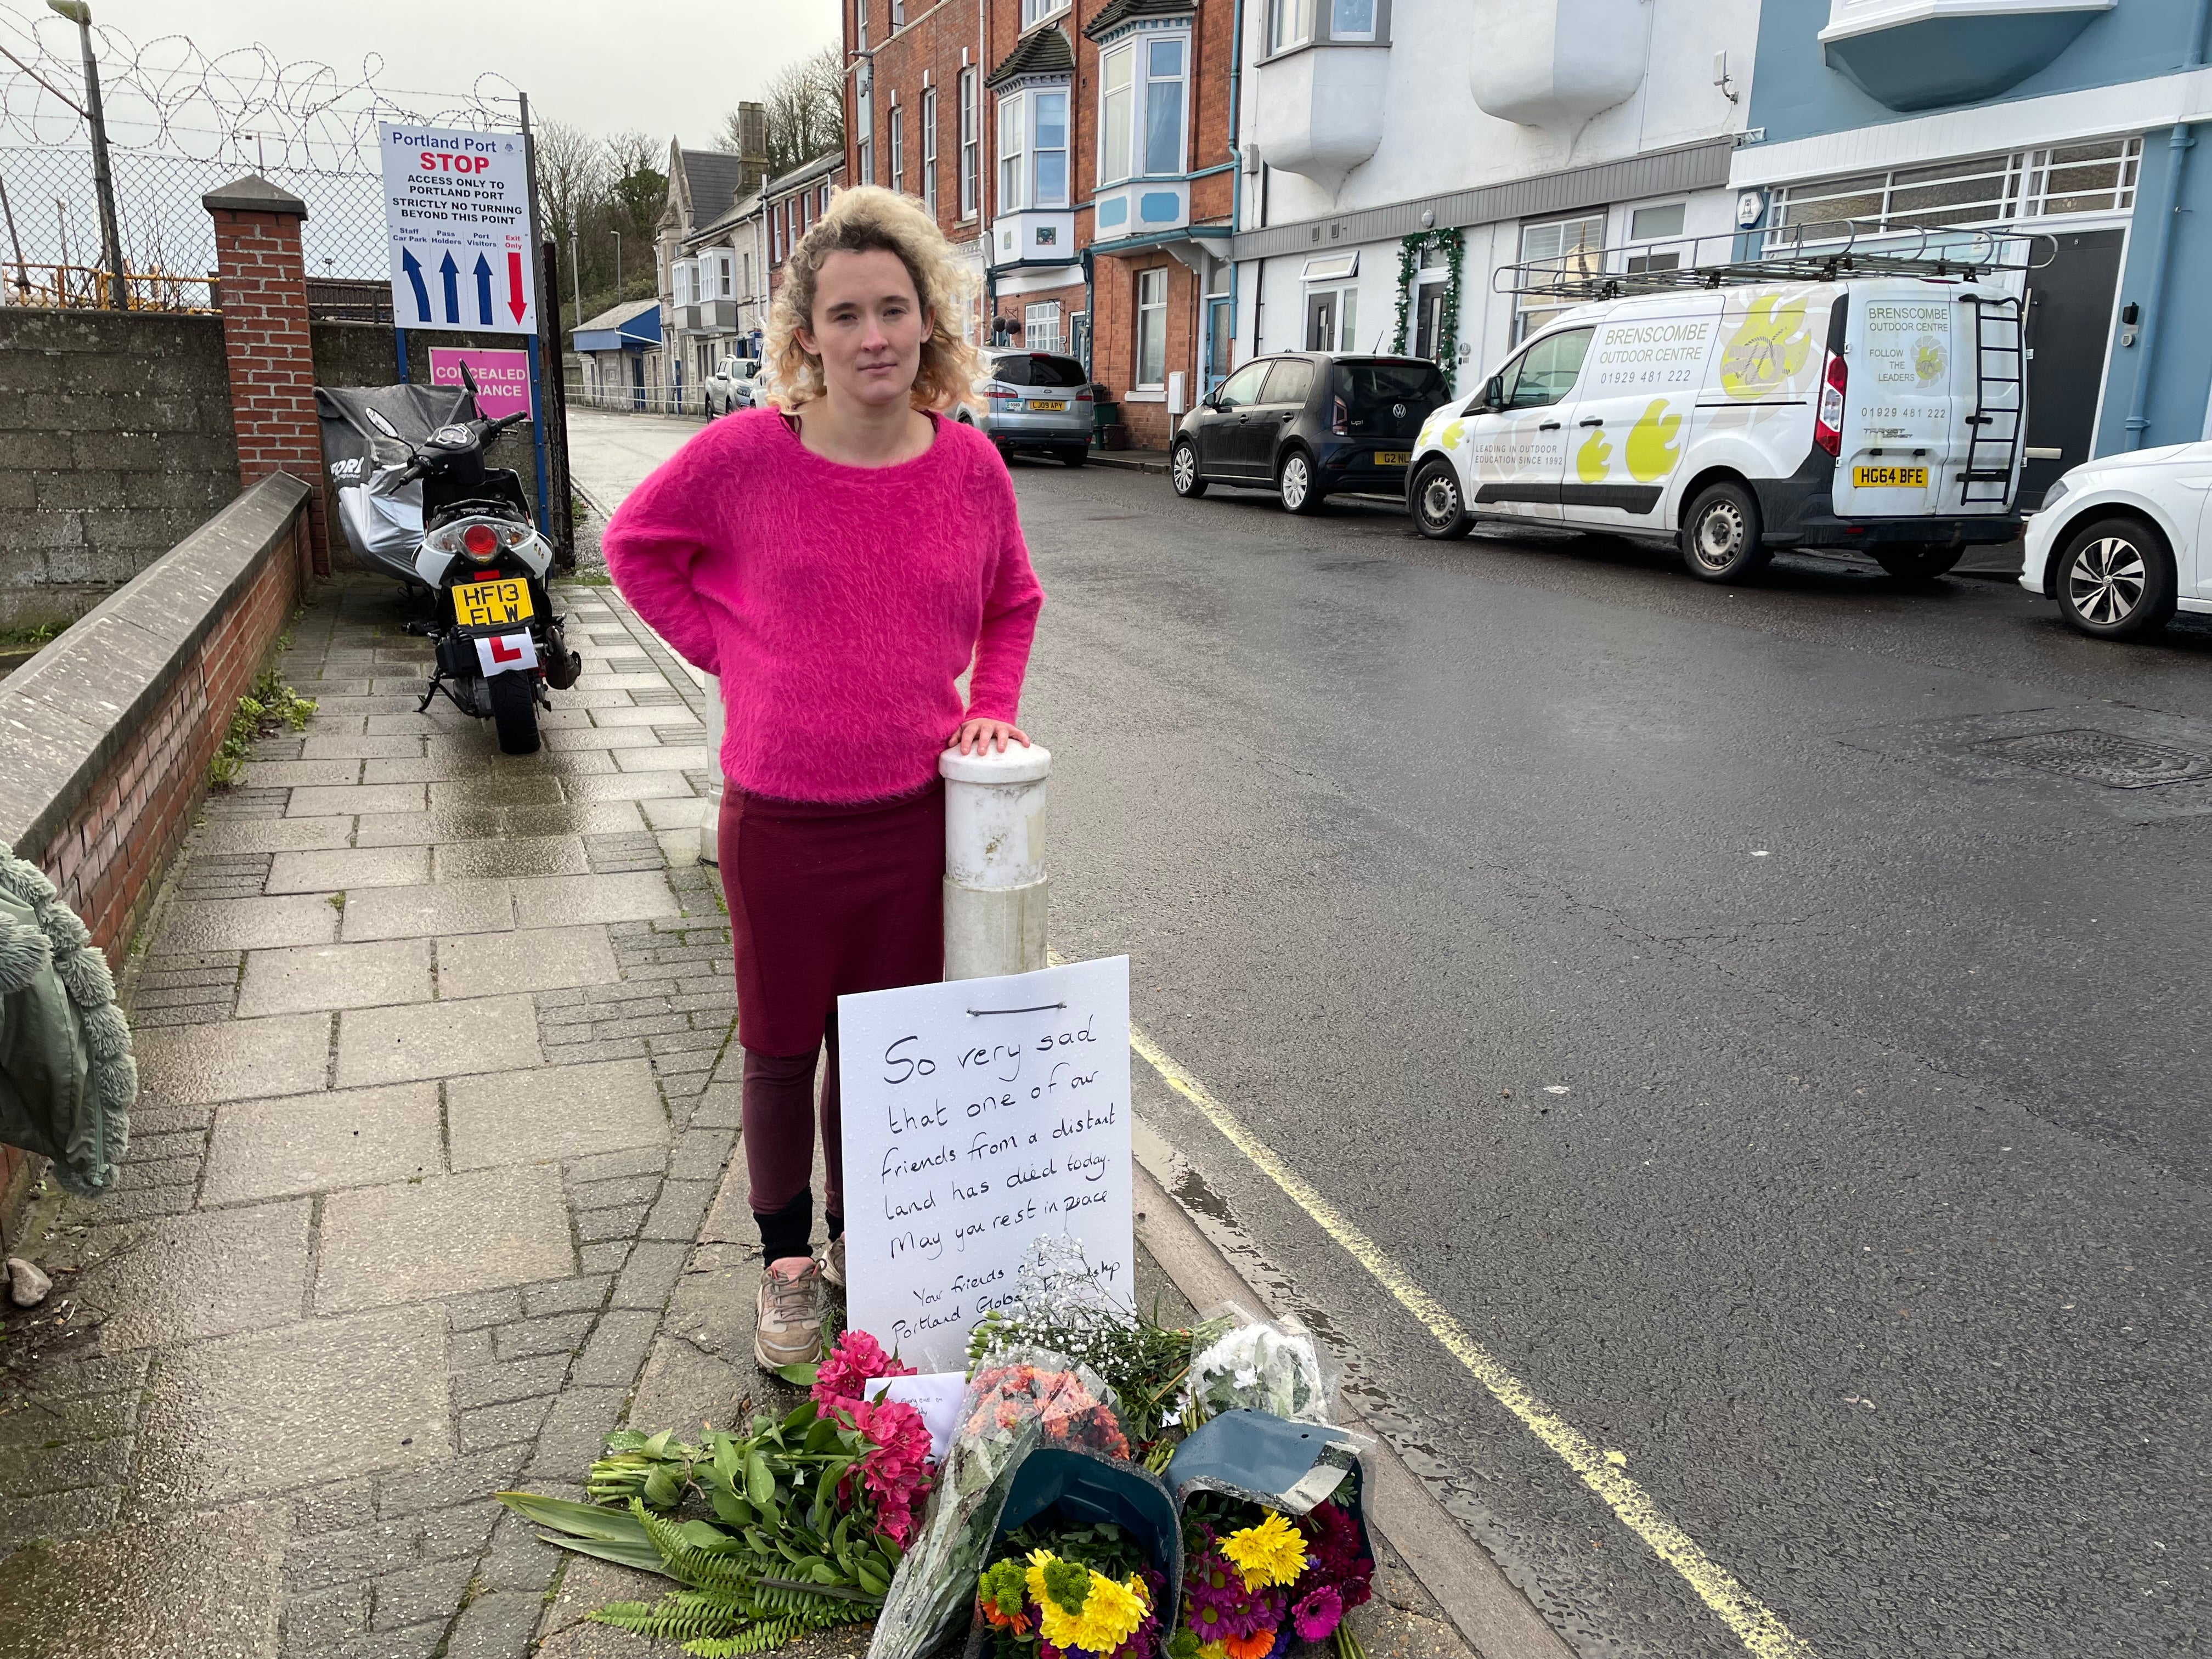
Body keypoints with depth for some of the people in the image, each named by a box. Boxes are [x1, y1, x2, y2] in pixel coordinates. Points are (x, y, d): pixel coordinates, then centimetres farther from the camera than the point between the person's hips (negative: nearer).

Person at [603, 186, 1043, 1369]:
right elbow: (636, 544, 7)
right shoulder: (746, 453, -11)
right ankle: (785, 1262, 35)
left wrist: (990, 710, 1)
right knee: (781, 1048, 14)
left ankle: (856, 1237, 40)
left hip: (915, 816, 2)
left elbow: (1011, 603, 14)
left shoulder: (969, 464, -4)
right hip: (782, 820, -2)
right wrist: (726, 647, -2)